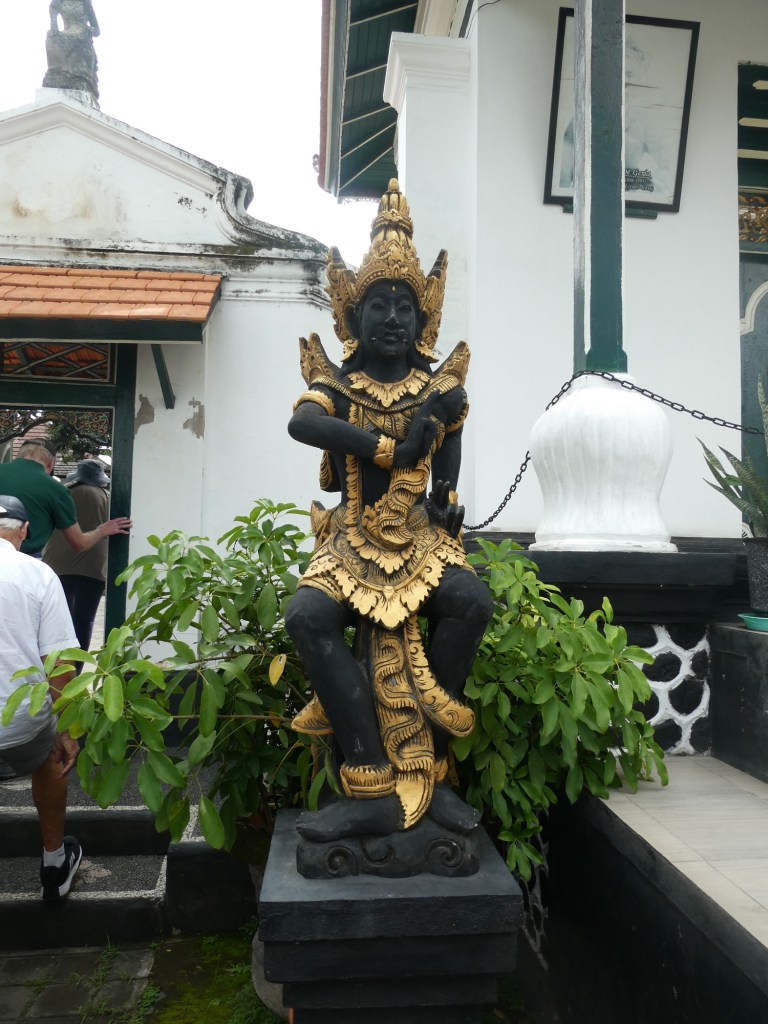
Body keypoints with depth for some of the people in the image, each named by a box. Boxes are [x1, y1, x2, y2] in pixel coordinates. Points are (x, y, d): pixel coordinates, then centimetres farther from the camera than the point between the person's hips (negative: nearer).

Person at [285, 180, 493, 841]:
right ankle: (374, 793, -23)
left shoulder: (437, 384, 9)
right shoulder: (339, 382, 3)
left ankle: (430, 772, -15)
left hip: (421, 539, 1)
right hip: (352, 542, 0)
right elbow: (301, 423, -18)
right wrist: (392, 447, -20)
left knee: (472, 601, -30)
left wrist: (448, 497, -1)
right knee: (306, 615, -29)